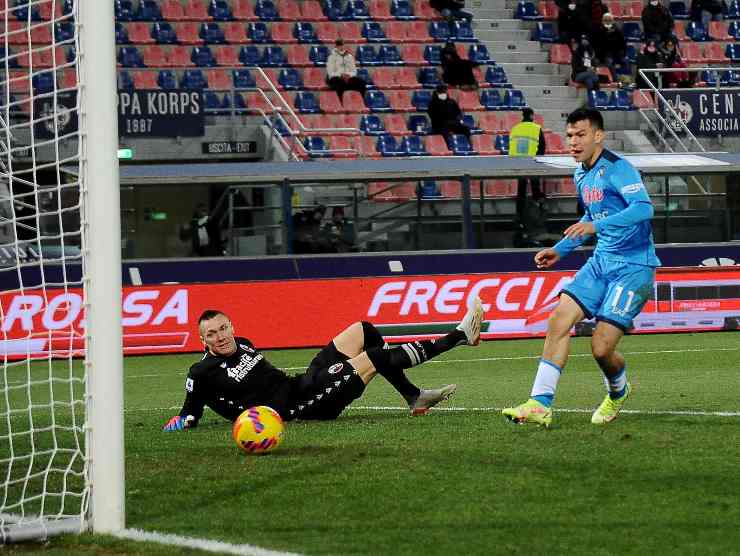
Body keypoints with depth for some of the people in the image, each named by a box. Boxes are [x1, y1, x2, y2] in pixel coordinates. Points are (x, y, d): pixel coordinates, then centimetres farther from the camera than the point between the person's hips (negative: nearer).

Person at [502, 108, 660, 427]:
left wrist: (597, 226, -40)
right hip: (601, 261, 8)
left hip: (633, 266, -8)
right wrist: (561, 250, 24)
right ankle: (540, 405, -11)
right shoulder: (581, 175, 12)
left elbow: (644, 208, -31)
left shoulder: (617, 169, -16)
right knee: (559, 320, -11)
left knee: (601, 347, -13)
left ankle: (618, 392, 21)